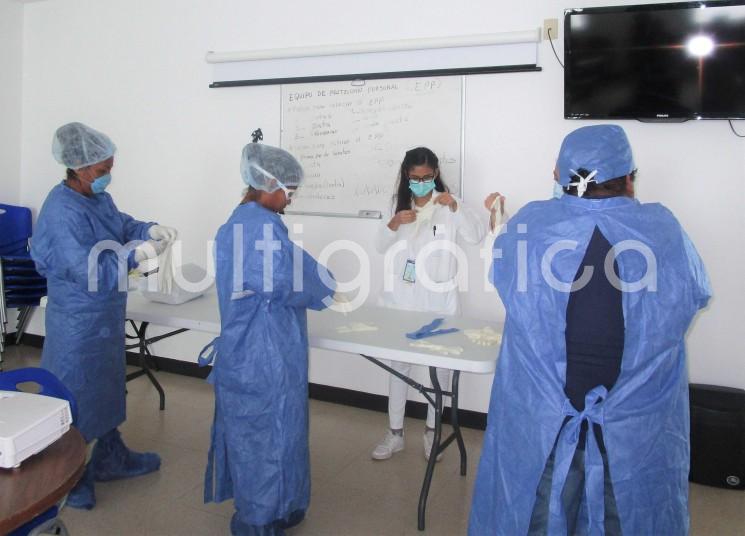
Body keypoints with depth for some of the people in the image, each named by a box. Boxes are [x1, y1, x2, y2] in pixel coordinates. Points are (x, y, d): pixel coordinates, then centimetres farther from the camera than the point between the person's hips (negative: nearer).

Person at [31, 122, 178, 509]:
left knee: (106, 387, 21)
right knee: (75, 395, 6)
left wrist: (150, 229, -5)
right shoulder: (63, 212, -25)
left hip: (104, 315, 9)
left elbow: (121, 224, 15)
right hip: (77, 321, -9)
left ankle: (110, 458, 38)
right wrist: (136, 254, -34)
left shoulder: (98, 198, 2)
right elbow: (88, 270, -30)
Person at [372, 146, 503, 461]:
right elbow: (380, 247, 4)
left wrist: (455, 207, -26)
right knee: (398, 363, 6)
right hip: (402, 298, 3)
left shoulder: (448, 204, -1)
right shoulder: (400, 205, 9)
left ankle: (432, 429, 25)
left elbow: (477, 237, -14)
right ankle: (395, 432, 17)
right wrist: (393, 224, -14)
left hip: (438, 300, -2)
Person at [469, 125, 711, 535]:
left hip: (537, 422, 1)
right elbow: (697, 295, 11)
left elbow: (502, 278, 11)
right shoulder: (664, 230, -8)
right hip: (638, 431, 0)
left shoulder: (528, 224, -9)